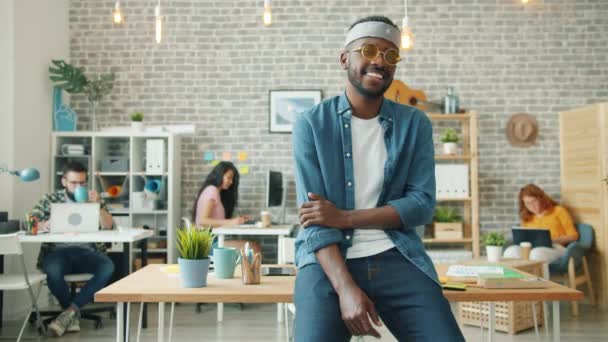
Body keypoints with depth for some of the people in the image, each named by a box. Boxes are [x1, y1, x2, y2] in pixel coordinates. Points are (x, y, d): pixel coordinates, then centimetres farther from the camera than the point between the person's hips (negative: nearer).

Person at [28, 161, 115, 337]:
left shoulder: (94, 199, 13)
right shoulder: (50, 199, 12)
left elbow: (108, 226, 2)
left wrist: (98, 204, -14)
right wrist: (43, 225, -22)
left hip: (87, 251, 1)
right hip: (58, 251, -1)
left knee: (108, 268, -31)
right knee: (52, 269, -36)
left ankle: (70, 310, -22)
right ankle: (73, 314, -11)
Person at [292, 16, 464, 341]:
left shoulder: (414, 124, 7)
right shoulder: (311, 124, 0)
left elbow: (422, 203, -1)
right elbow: (315, 215, -7)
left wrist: (345, 218, -12)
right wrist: (346, 288, -21)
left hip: (396, 256, 2)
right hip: (329, 259, -2)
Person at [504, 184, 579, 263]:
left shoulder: (558, 210, 16)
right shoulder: (527, 218, 26)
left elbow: (573, 236, 9)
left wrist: (553, 240, -7)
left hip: (555, 248, -3)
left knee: (537, 254, -42)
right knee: (510, 252, -35)